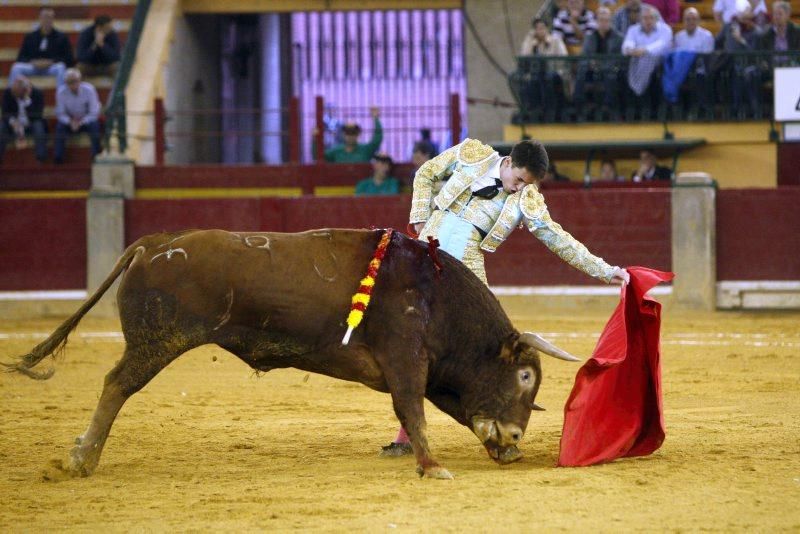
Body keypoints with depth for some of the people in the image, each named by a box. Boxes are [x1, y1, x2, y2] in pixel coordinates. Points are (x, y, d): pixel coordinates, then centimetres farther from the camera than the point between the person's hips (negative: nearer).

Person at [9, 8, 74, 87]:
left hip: (52, 67, -2)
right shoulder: (29, 37, 14)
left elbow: (69, 60, 1)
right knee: (16, 68, -28)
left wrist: (50, 62, -14)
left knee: (61, 68, -37)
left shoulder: (61, 37, 8)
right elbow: (20, 58, 11)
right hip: (33, 67, 2)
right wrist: (32, 62, -11)